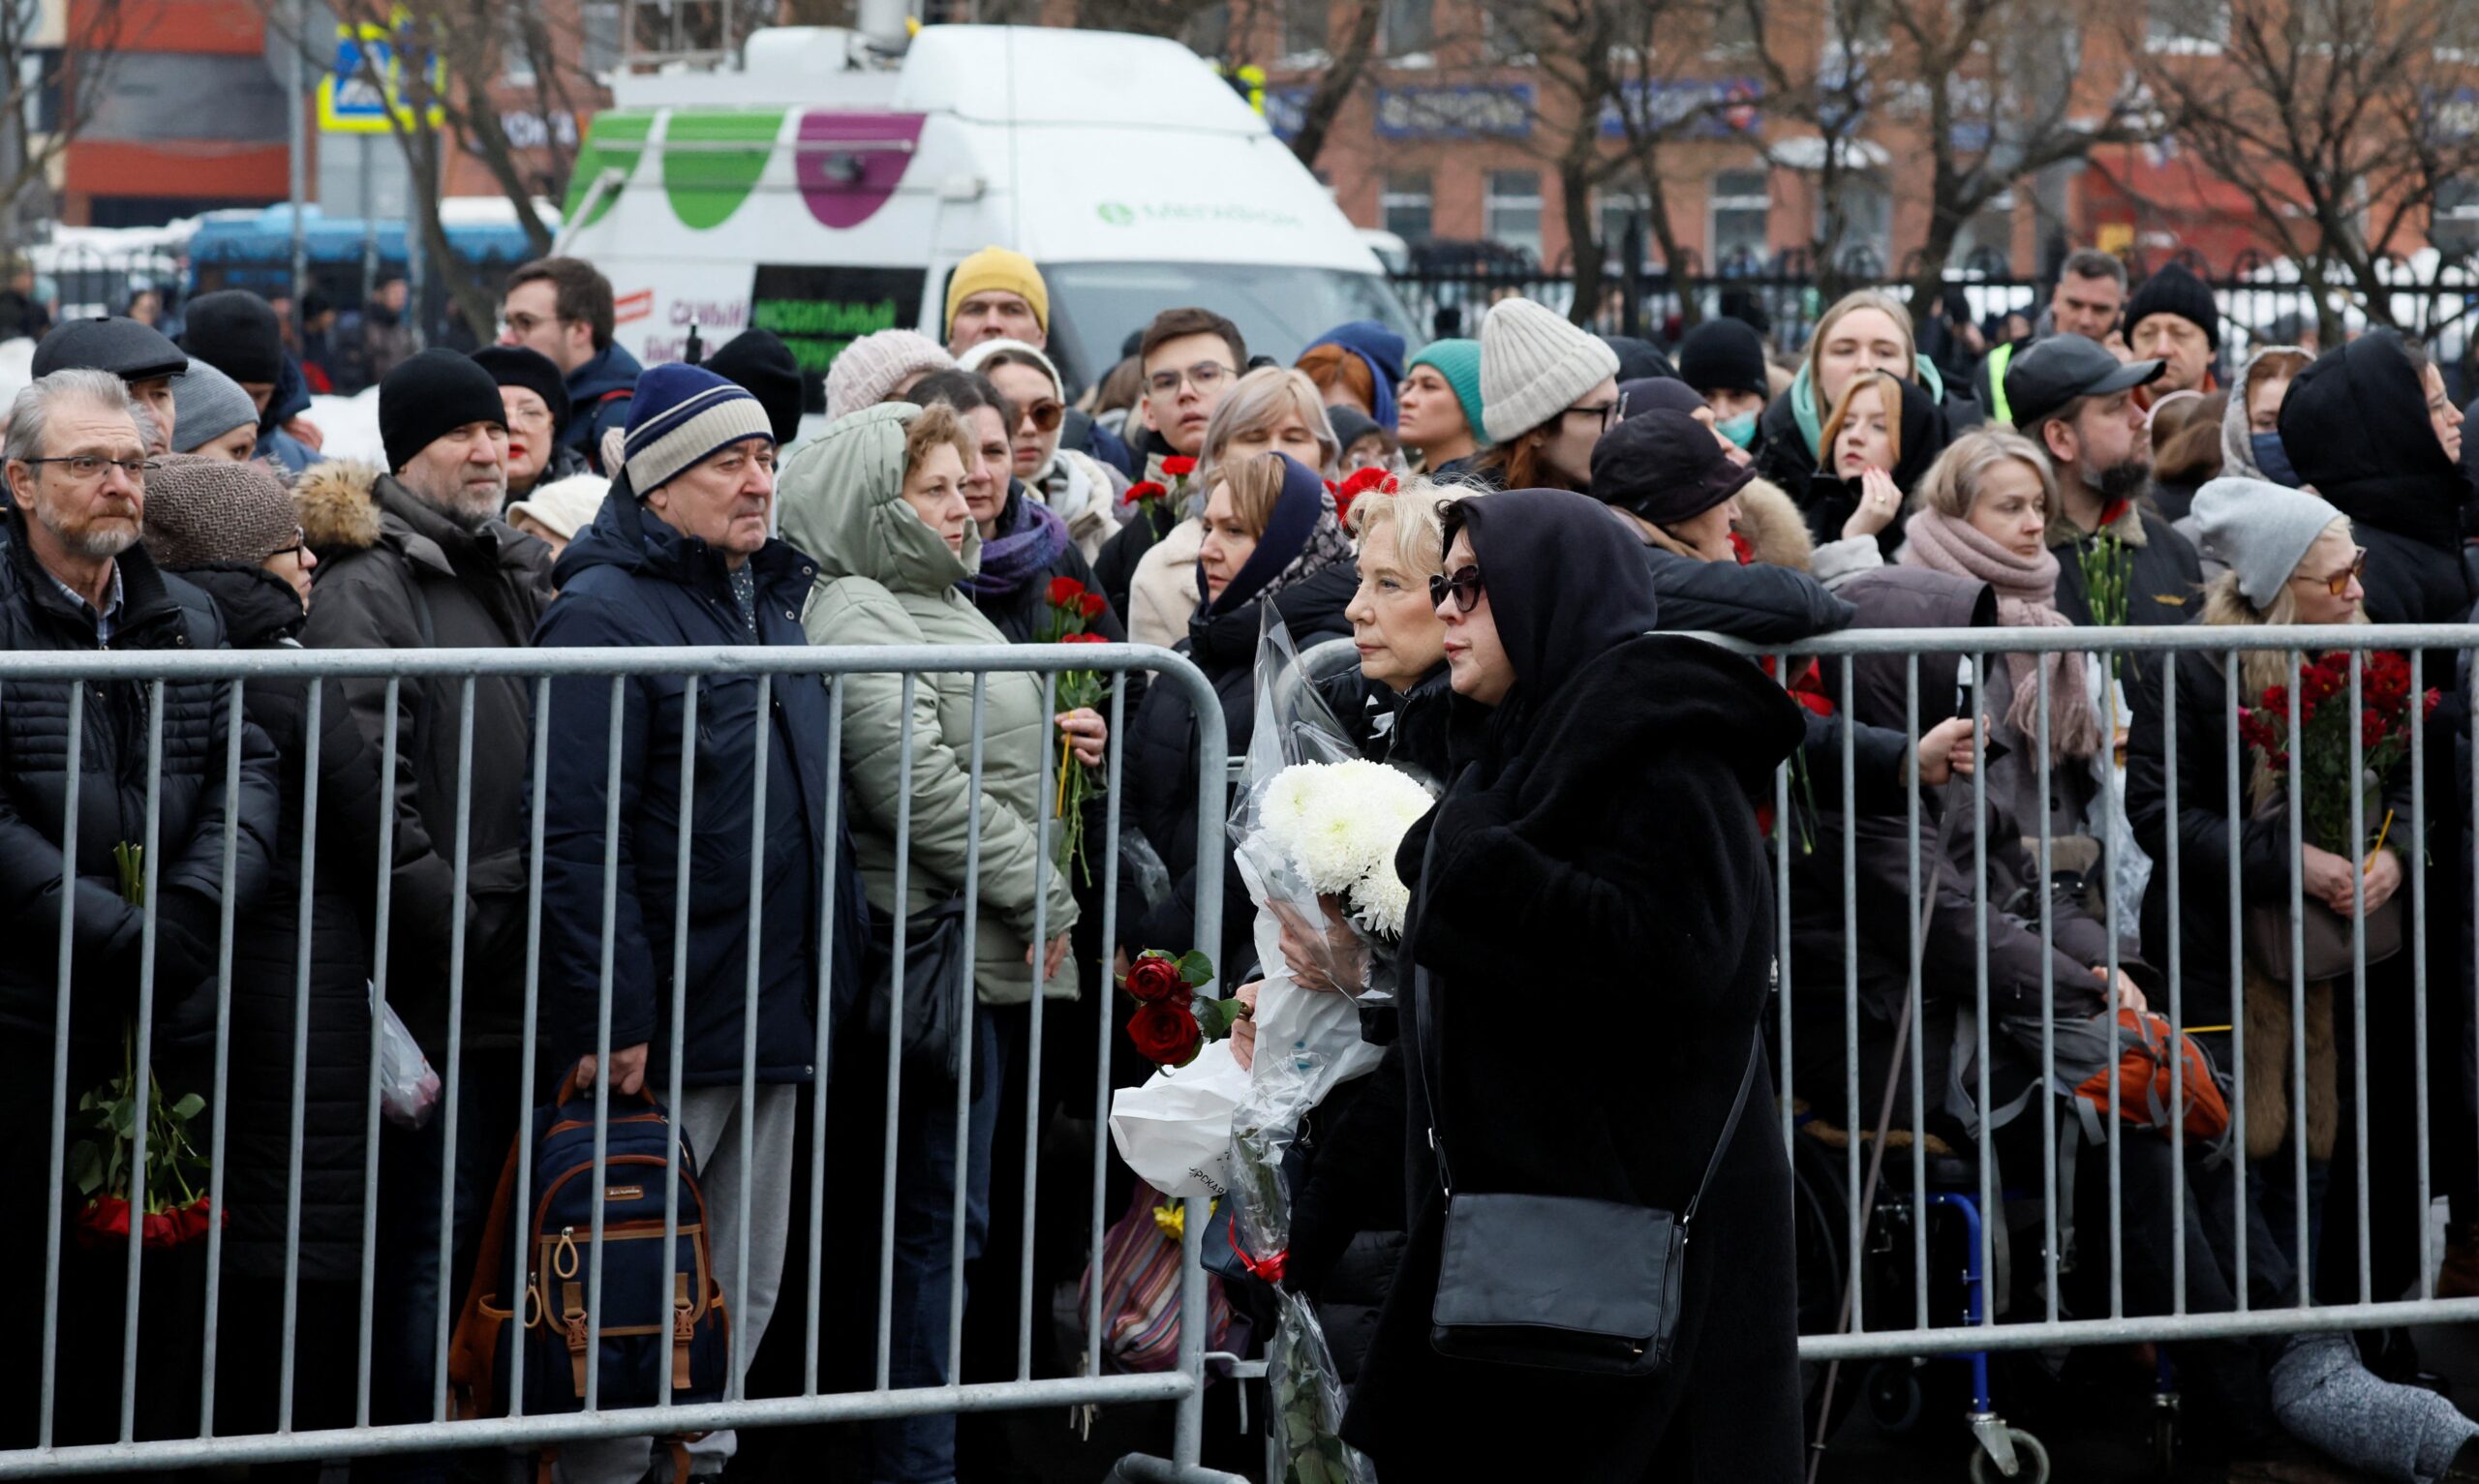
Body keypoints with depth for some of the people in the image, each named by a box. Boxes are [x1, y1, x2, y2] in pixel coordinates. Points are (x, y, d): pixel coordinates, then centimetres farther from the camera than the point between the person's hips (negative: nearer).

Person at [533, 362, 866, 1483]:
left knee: (744, 1299, 13)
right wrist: (613, 1013, -22)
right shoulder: (605, 615, -11)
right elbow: (576, 834, -18)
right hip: (662, 1029, -8)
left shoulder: (775, 605, 16)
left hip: (775, 1017, 9)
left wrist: (832, 972, 19)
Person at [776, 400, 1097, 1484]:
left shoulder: (941, 604, 20)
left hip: (988, 954, 10)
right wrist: (1041, 898, -15)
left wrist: (1055, 744, 13)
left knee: (946, 1218, 12)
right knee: (939, 1220, -7)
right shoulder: (857, 616, -12)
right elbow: (920, 784, -21)